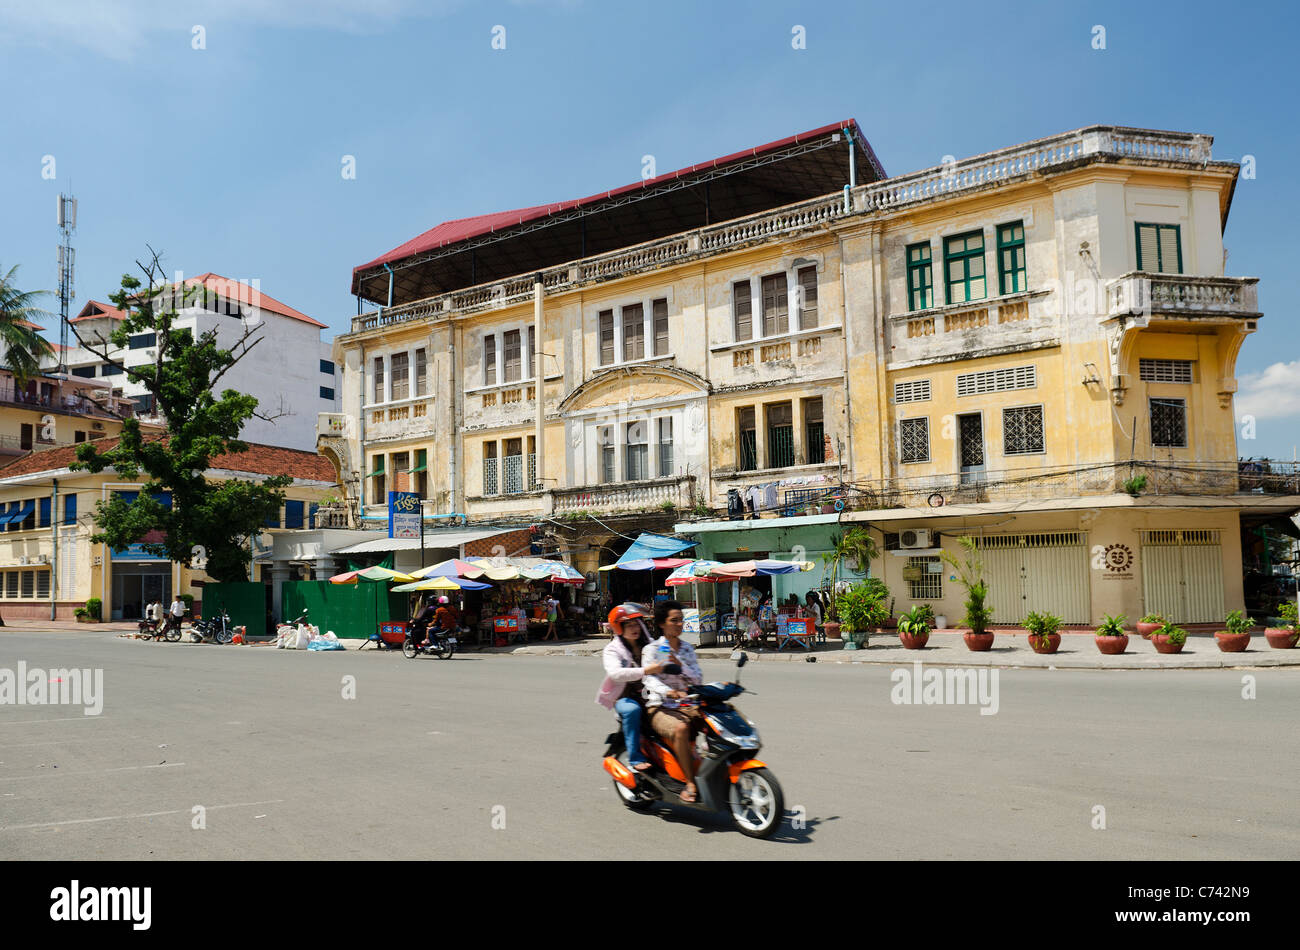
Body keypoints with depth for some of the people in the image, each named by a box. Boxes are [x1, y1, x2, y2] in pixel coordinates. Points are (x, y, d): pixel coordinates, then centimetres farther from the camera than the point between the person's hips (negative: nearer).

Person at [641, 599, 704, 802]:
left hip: (688, 706, 5)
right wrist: (668, 692, -35)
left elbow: (698, 679, 9)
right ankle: (690, 784, -28)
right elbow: (650, 679, -15)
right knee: (681, 728, -36)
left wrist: (680, 666, -10)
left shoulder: (687, 648, 15)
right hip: (660, 708, -5)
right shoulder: (652, 649, 0)